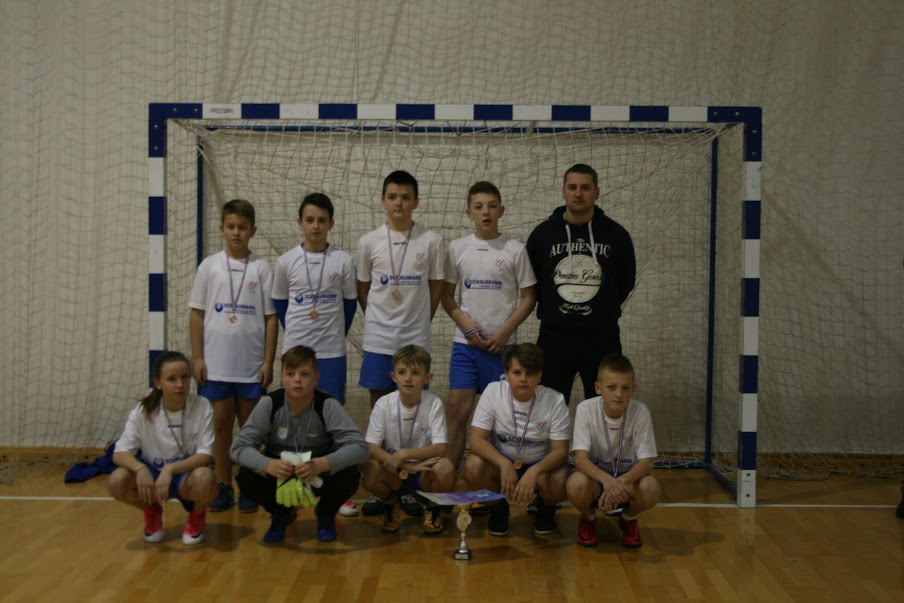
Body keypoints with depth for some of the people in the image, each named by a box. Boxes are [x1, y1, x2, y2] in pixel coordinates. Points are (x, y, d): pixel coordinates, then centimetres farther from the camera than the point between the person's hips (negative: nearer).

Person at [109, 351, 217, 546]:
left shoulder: (202, 407, -17)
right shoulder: (143, 411, -12)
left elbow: (205, 455, -20)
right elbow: (120, 453, -14)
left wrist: (170, 469, -36)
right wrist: (140, 468, -36)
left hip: (186, 474, -2)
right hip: (152, 473, 2)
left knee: (204, 478, -37)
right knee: (117, 481, -28)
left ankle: (197, 518, 1)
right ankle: (152, 512, 6)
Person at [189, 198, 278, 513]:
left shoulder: (261, 268, 0)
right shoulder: (209, 266, 3)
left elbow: (271, 319, 0)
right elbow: (197, 314, 5)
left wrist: (268, 362, -4)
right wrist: (197, 358, 0)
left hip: (251, 364, -1)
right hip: (216, 363, 1)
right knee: (221, 423, 7)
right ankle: (223, 487, 17)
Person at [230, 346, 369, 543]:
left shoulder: (328, 405, -23)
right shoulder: (269, 403, -19)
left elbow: (359, 447, -29)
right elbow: (239, 447, -21)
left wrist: (322, 464, -47)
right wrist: (268, 464, -42)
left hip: (319, 475, -1)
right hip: (279, 472, 1)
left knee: (349, 475, -31)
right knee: (246, 476, -28)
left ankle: (326, 513, 6)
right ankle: (282, 514, 7)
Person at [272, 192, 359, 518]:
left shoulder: (343, 261, -2)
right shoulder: (286, 261, 0)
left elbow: (350, 303, 6)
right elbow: (279, 303, 10)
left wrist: (335, 334, 9)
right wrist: (296, 333, 11)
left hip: (332, 352, -1)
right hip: (294, 350, 1)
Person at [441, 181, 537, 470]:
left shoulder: (515, 250, 0)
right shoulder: (458, 248, 5)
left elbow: (529, 298, 2)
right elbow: (447, 297, 9)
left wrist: (504, 331, -8)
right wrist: (468, 326, -6)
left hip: (501, 344, -1)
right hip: (465, 341, 1)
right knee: (457, 408, -2)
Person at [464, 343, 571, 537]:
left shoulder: (555, 401, -15)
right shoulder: (493, 392, -14)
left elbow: (560, 450, -16)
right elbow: (476, 440, -18)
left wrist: (534, 471, -37)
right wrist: (505, 464, -36)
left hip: (539, 465, -1)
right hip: (499, 462, 1)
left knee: (558, 483, -33)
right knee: (473, 467, -31)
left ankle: (545, 508, 7)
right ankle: (498, 509, 2)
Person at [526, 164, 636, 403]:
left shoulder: (615, 234, 2)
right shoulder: (543, 233, 2)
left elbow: (626, 281, 14)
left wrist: (606, 310, 10)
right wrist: (549, 311, 9)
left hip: (602, 339, 0)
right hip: (554, 338, 0)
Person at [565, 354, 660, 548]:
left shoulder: (640, 412, -16)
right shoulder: (585, 409, -18)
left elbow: (646, 462, -18)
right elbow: (580, 459, -25)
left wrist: (621, 482, -39)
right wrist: (607, 480, -45)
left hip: (627, 476, 1)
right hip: (595, 475, -1)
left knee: (651, 488, -32)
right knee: (577, 484, -35)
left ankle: (628, 519, 5)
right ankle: (588, 518, 3)